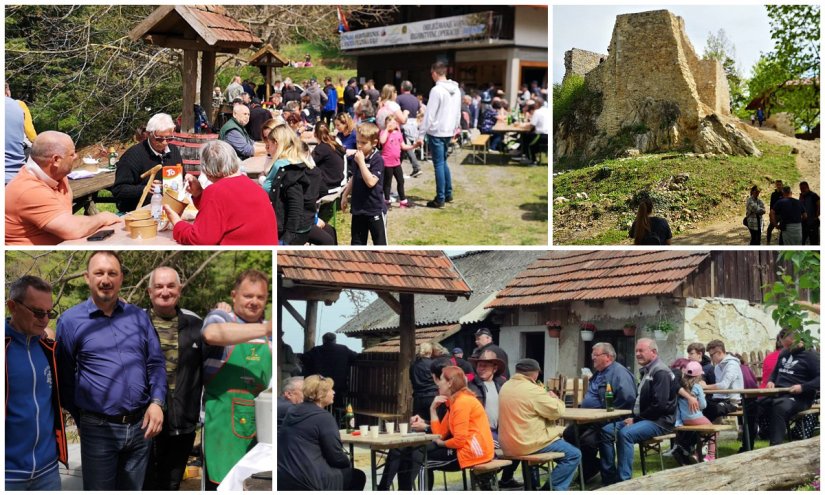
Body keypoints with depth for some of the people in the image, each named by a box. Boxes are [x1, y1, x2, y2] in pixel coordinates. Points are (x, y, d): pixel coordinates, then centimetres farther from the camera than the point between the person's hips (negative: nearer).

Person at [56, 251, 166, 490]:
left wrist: (157, 402, -4)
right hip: (99, 429, -3)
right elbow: (64, 377, 2)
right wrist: (80, 420, 6)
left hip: (141, 425, 3)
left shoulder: (139, 316, 9)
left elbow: (156, 363, 11)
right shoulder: (70, 320, -2)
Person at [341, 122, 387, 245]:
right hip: (358, 208, 7)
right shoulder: (356, 157, 4)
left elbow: (371, 182, -27)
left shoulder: (377, 160, -17)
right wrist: (345, 195, 15)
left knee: (380, 243, 4)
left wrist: (361, 162, -26)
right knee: (357, 242, 12)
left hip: (375, 210, -7)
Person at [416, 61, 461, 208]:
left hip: (436, 132, -8)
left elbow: (429, 114, -17)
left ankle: (440, 199, -1)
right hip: (448, 132, 8)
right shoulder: (456, 89, 8)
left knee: (438, 165, -3)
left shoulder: (437, 90, -16)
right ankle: (448, 194, 23)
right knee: (443, 162, 20)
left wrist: (421, 134, -14)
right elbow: (458, 112, 15)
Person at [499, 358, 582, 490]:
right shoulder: (532, 390, -19)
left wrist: (544, 396, 19)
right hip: (527, 444, -9)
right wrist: (554, 399, 8)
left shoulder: (506, 387, 7)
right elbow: (557, 411, -11)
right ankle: (554, 489, -2)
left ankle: (532, 485, 35)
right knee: (573, 455, 1)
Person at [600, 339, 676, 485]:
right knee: (606, 431, -5)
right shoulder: (646, 371, 18)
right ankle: (609, 477, -3)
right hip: (643, 418, 10)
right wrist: (632, 417, 2)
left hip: (659, 422, -10)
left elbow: (659, 405, -22)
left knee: (625, 433, -32)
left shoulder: (661, 372, -13)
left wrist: (636, 419, -17)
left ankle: (623, 480, -29)